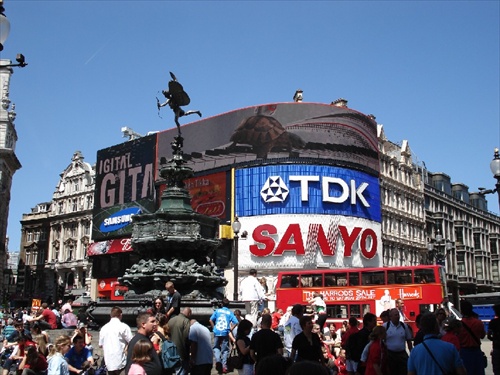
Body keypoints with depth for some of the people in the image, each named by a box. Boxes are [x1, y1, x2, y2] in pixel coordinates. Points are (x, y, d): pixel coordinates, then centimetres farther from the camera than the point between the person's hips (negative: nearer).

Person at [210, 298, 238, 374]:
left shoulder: (217, 311, 5)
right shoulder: (230, 312, 3)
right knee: (225, 349, 8)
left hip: (217, 332, 1)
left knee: (216, 347, 15)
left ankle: (218, 360, -9)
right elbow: (236, 322, -7)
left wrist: (213, 328, 11)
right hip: (225, 333, 0)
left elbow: (210, 320, 1)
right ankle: (224, 365, 3)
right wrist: (231, 329, 5)